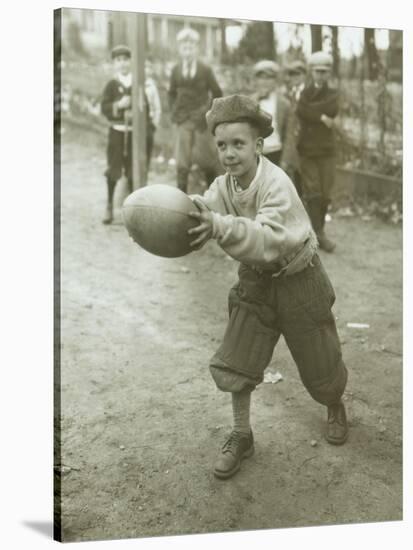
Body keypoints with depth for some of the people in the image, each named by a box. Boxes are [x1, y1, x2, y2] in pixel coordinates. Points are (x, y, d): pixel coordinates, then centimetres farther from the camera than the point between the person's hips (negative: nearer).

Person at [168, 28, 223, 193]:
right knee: (182, 160, -3)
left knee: (207, 160, 4)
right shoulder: (176, 71, 5)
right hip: (183, 120, 1)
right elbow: (172, 93, 16)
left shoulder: (206, 70, -1)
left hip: (202, 121, -1)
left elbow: (217, 93, 5)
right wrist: (174, 112, 6)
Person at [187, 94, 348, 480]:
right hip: (255, 280, 5)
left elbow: (269, 239, -44)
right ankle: (241, 437, 22)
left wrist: (220, 226, -59)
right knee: (235, 362, 2)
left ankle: (335, 406, 45)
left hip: (298, 280, -5)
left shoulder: (277, 184, -29)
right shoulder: (223, 187, -9)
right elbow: (198, 218, -21)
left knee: (319, 363, 11)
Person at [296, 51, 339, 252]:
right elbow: (301, 111, -17)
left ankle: (318, 230, 14)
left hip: (327, 151, 2)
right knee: (313, 192, -8)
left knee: (325, 194, 0)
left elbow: (332, 110, -15)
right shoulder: (304, 92, 5)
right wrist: (321, 117, -16)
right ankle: (318, 234, -7)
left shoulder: (332, 94, 8)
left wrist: (310, 109, -12)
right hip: (307, 151, -2)